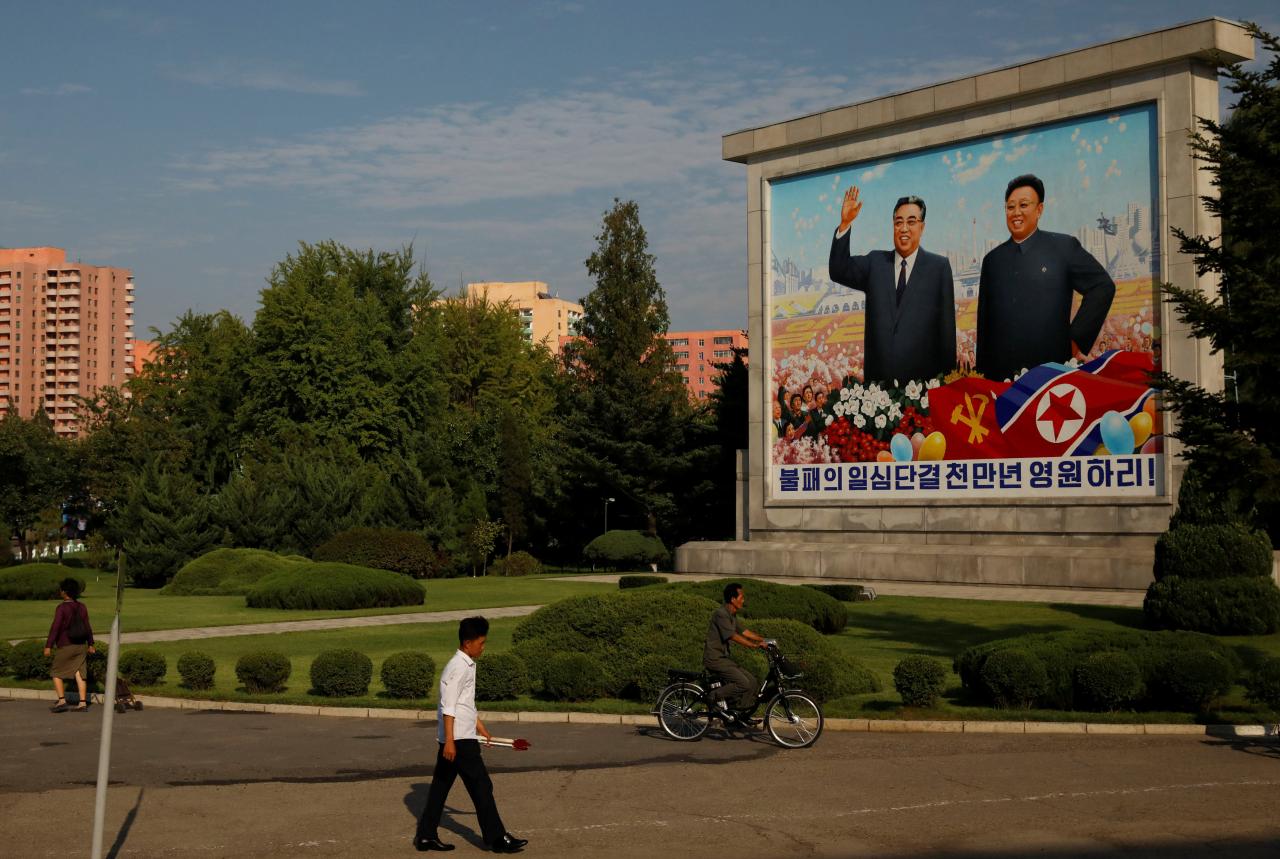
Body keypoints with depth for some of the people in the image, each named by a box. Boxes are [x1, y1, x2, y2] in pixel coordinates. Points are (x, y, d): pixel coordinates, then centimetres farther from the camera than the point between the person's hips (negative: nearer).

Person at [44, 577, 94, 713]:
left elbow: (55, 627, -18)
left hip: (65, 646, -5)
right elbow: (87, 627, 9)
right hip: (81, 646, 5)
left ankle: (61, 701, -1)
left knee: (57, 673, 9)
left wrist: (48, 646, -18)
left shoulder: (62, 608, -13)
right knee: (79, 674, 4)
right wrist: (90, 644, 17)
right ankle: (83, 703, -2)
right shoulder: (82, 607, 5)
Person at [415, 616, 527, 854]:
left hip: (453, 739, 10)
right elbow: (448, 707, -20)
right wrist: (450, 741, -24)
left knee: (440, 786, 11)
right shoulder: (457, 668, -16)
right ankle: (497, 838, 0)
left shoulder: (467, 666, 16)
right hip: (458, 739, -10)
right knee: (481, 786, -4)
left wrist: (482, 729, 28)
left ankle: (426, 836, 15)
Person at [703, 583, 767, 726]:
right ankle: (720, 698, -3)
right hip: (714, 659, -10)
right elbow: (733, 636, -24)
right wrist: (755, 646, -25)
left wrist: (762, 639, 9)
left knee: (752, 681, 2)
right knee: (743, 683, -22)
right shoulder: (721, 614, -18)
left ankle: (742, 715, 9)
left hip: (723, 658, 10)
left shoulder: (732, 615, 14)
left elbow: (743, 632, 18)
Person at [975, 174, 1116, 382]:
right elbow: (984, 322, 14)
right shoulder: (992, 259, 14)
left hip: (1052, 370, -3)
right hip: (1001, 375, 3)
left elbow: (1102, 287, 0)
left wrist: (1077, 339, -3)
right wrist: (983, 373, 10)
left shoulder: (1064, 246, 2)